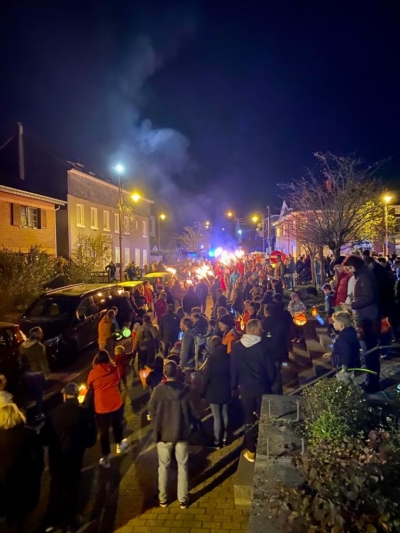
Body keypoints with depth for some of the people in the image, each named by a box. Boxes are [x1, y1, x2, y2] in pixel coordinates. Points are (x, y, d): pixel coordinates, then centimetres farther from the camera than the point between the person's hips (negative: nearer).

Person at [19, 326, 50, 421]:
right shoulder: (39, 346, -19)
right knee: (39, 394, 7)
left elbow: (21, 360, 10)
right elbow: (42, 360, -18)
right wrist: (46, 372, -9)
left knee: (32, 394, 21)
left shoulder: (22, 345, 3)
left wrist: (24, 370, 19)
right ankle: (38, 414, 13)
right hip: (37, 373, -6)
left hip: (27, 373, 6)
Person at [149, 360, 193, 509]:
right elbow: (190, 411, -4)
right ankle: (183, 500, 24)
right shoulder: (185, 390, -13)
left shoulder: (158, 390, -16)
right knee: (183, 466, 16)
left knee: (164, 467, 18)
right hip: (182, 433, 0)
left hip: (163, 433, 0)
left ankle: (163, 498, 30)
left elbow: (152, 411, -5)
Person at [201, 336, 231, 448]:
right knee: (224, 414, 17)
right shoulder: (228, 357, -4)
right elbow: (231, 373, 4)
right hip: (226, 390, 5)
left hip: (213, 391, -5)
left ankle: (217, 441, 11)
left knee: (216, 416, 2)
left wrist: (203, 391, -4)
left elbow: (206, 376, -14)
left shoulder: (211, 358, -17)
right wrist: (231, 387, 15)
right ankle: (224, 438, 27)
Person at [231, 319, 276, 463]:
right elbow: (270, 367, -9)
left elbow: (233, 368, -1)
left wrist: (234, 385, 12)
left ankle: (251, 451, 20)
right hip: (262, 386, -2)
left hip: (245, 387, 2)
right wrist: (271, 382, 9)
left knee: (249, 419, 13)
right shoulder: (263, 346, -16)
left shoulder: (237, 347, -8)